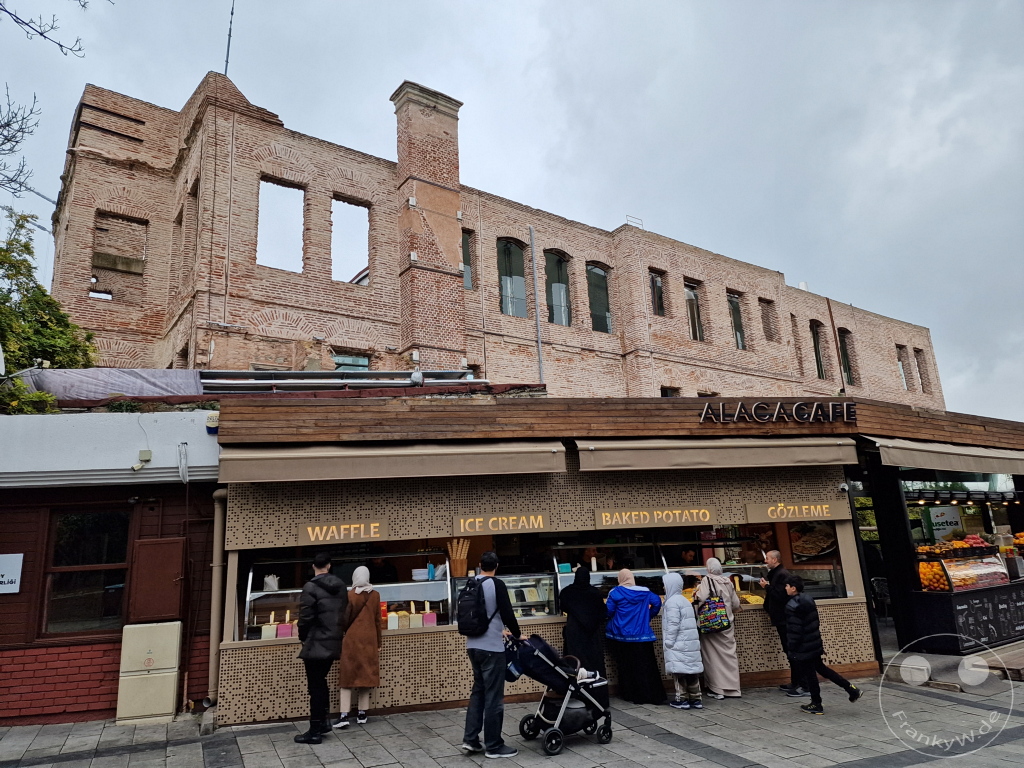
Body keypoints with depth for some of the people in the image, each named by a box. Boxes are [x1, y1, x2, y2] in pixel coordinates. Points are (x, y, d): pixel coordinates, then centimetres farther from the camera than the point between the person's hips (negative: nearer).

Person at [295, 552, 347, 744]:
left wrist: (303, 637, 3)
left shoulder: (311, 587, -14)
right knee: (321, 681, 21)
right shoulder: (340, 586, 5)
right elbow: (344, 613, 10)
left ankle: (315, 731, 7)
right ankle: (323, 720, 23)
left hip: (316, 644, -6)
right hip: (333, 643, 6)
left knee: (315, 686, 1)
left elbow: (305, 617, -14)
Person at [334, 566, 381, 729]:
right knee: (365, 675, 11)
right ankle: (362, 714, 15)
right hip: (369, 640, 2)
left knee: (348, 676, 3)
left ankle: (344, 716, -3)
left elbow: (345, 620, -5)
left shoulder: (350, 596, -7)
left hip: (352, 639, -2)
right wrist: (378, 644, 11)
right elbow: (377, 620, 3)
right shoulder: (375, 595, -1)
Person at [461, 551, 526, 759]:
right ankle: (494, 746, 11)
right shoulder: (497, 585, -13)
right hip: (491, 647, -7)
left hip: (473, 645, 7)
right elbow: (507, 613, -13)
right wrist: (517, 634, 5)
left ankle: (470, 739, 19)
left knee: (478, 691, 18)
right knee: (493, 696, 2)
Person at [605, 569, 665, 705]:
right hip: (641, 635, 2)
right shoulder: (644, 591, 2)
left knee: (626, 666, 8)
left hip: (622, 636, -1)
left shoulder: (615, 592, -5)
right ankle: (653, 695, 5)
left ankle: (629, 694, 11)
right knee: (646, 666, 6)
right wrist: (648, 615, 11)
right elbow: (657, 601, -2)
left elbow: (609, 611, -8)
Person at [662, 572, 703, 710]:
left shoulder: (672, 602, -13)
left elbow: (673, 624, -18)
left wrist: (669, 642, -12)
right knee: (692, 668, 10)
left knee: (679, 670, -2)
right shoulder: (685, 601, 16)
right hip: (691, 642, 9)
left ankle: (682, 699, 2)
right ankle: (695, 699, 14)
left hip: (678, 643, -9)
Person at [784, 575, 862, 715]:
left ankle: (816, 705, 18)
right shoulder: (808, 598, 5)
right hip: (815, 644, 9)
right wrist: (820, 643, 22)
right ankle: (851, 689, 23)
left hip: (803, 647, -9)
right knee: (821, 668, 21)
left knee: (809, 675, 5)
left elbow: (794, 631, -21)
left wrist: (791, 650, -13)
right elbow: (815, 621, 14)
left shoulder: (793, 606, -23)